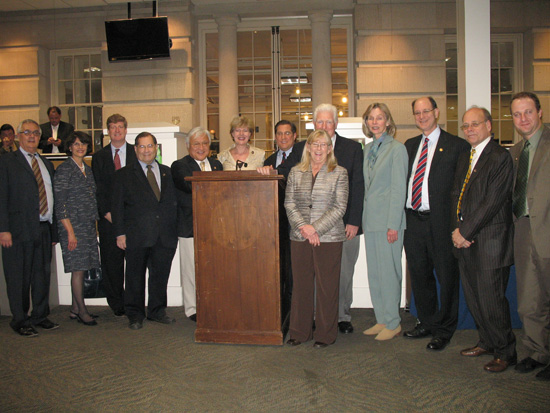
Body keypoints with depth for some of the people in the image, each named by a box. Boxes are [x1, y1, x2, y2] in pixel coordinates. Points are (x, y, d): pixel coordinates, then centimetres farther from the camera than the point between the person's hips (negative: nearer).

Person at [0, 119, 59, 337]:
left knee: (43, 274, 12)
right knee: (18, 278, 2)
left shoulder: (46, 164, 19)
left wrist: (54, 229, 13)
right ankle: (20, 320, 14)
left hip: (44, 229, 6)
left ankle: (41, 315, 24)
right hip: (19, 229, -6)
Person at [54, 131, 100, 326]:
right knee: (78, 268, -3)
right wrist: (70, 231, -15)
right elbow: (60, 203, -11)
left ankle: (75, 309, 18)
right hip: (73, 225, -7)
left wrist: (95, 226, 15)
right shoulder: (64, 169, -7)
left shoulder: (87, 169, 15)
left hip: (88, 226, 7)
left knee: (82, 268, 9)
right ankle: (82, 311, 6)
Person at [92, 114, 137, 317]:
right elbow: (97, 188, 7)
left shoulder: (137, 153, 8)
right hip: (108, 217, 1)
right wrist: (106, 212, -5)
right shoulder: (99, 157, 12)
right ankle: (116, 305, 14)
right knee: (111, 261, 4)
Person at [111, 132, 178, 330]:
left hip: (165, 236, 3)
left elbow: (173, 201, 14)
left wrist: (174, 229, 6)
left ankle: (157, 311, 24)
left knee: (160, 275, 9)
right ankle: (135, 315, 18)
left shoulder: (166, 172, 14)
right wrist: (120, 233, -6)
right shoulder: (124, 175, 5)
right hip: (137, 237, -2)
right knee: (135, 277, 5)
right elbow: (118, 206, 1)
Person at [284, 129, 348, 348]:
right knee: (301, 285, 8)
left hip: (328, 237, -2)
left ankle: (325, 334, 17)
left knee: (327, 286, 3)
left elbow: (339, 207, -4)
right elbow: (289, 203, 6)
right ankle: (300, 332, 22)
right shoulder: (295, 172, 10)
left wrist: (316, 228, -12)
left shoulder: (339, 173, 2)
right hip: (299, 238, 3)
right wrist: (302, 226, -9)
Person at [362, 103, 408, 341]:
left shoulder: (397, 149, -6)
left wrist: (393, 225, -15)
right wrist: (362, 218, 11)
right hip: (370, 219, 7)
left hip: (388, 219, -7)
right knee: (374, 272, 11)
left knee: (388, 271, -1)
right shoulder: (368, 149, 15)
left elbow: (399, 189, -11)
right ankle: (381, 320, 22)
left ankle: (393, 323, 12)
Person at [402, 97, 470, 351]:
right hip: (412, 219, 6)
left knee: (446, 276, 5)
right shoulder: (410, 145, 15)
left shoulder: (457, 146, -3)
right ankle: (426, 322, 32)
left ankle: (444, 330, 20)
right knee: (419, 274, 15)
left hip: (440, 221, -5)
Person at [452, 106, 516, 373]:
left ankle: (505, 352, 16)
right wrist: (458, 229, -2)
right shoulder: (464, 158, 16)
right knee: (473, 296, 14)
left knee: (491, 299, -3)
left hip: (490, 241, -7)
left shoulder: (500, 157, -9)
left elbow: (493, 201, -16)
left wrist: (466, 232, -14)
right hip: (465, 239, 7)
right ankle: (487, 342, 32)